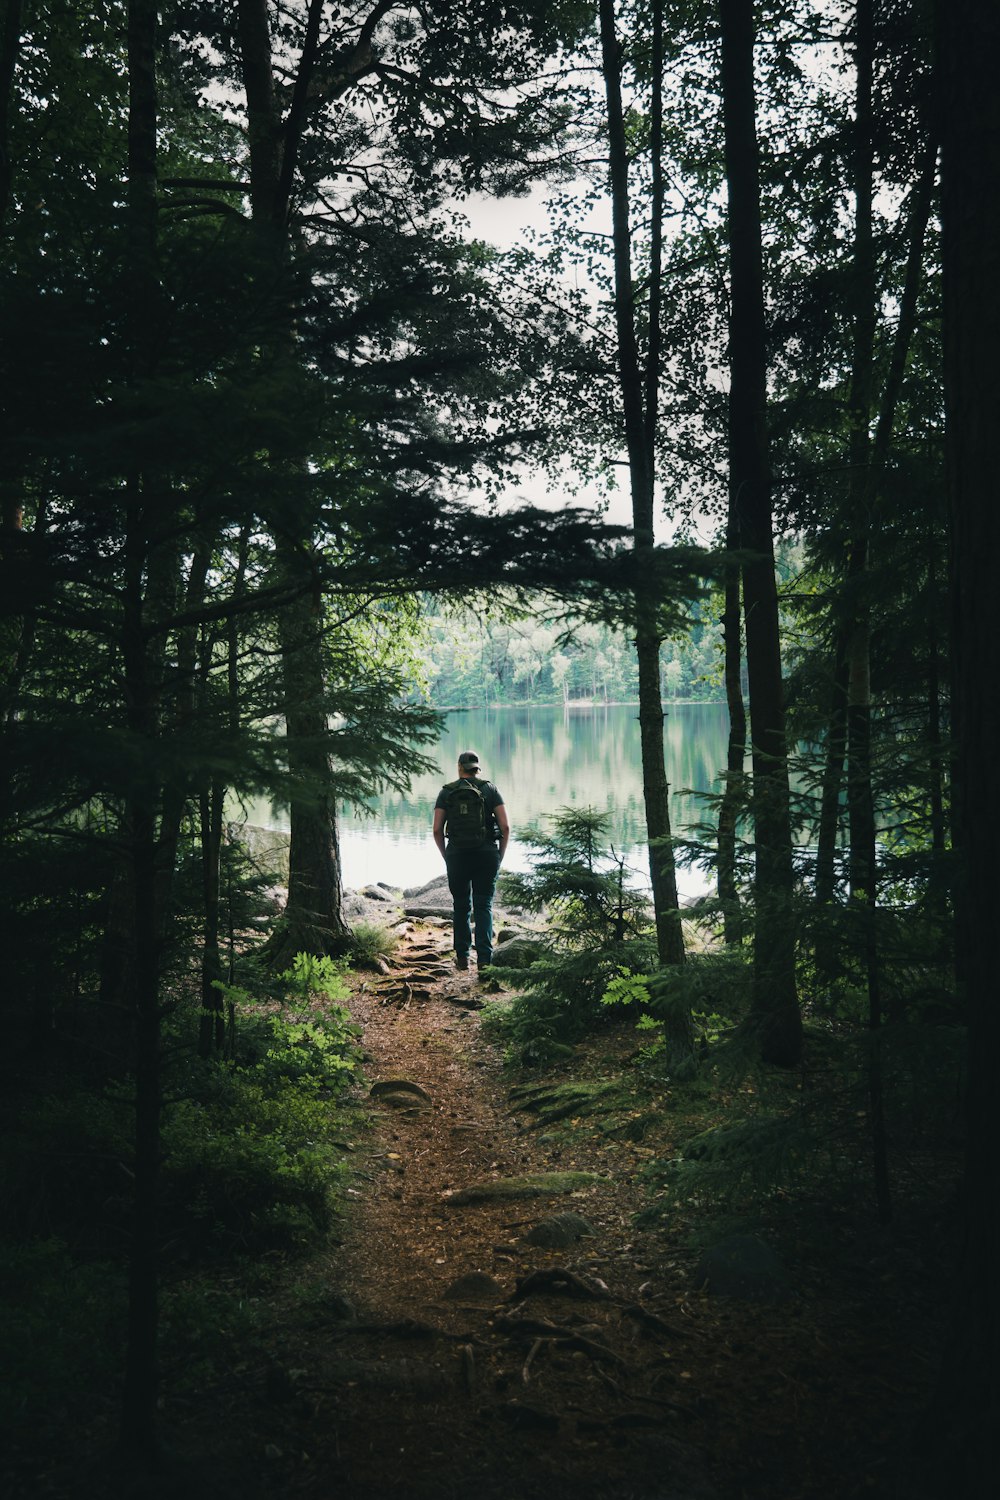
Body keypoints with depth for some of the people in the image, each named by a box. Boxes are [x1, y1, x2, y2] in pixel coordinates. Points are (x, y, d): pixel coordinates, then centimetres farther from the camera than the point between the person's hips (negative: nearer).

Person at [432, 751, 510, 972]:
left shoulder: (447, 792, 5)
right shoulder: (490, 789, 4)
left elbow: (437, 830, -1)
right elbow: (505, 826, -3)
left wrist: (446, 857, 11)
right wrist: (500, 856, 8)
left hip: (457, 854, 1)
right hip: (487, 854, 0)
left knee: (461, 906, 15)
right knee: (484, 906, 4)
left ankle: (462, 956, 19)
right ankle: (484, 958, -6)